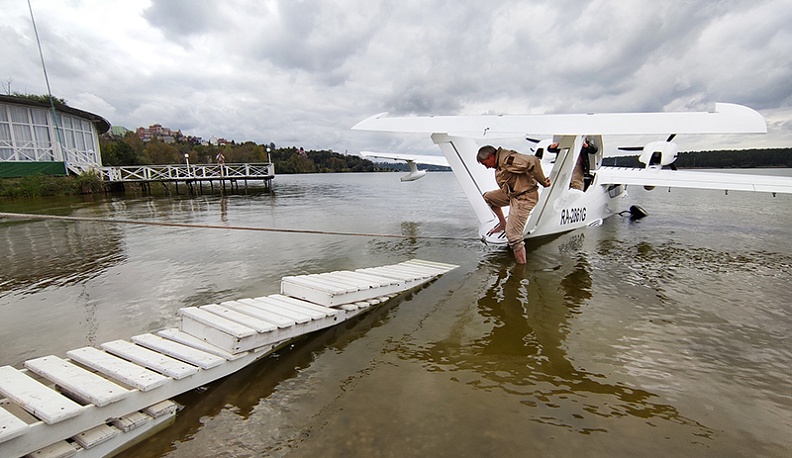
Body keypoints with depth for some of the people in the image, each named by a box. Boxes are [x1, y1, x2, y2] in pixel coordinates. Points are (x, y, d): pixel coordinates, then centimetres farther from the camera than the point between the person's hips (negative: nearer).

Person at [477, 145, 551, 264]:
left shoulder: (507, 159, -20)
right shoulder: (499, 165, 13)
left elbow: (533, 161, -28)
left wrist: (543, 182, -18)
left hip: (524, 198, -10)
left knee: (513, 236, -11)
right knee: (488, 197, 19)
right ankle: (503, 223, 25)